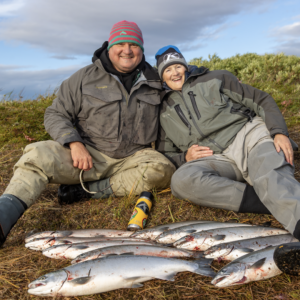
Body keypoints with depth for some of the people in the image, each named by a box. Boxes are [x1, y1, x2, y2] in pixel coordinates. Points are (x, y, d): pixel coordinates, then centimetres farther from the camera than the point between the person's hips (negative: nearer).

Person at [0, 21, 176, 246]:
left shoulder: (154, 83, 10)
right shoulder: (85, 78, 4)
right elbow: (56, 115, 2)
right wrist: (74, 143, -16)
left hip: (131, 159, 2)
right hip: (88, 154, -1)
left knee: (163, 169, -29)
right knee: (38, 155, -25)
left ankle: (89, 190, -23)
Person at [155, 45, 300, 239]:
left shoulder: (216, 79, 15)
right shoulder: (164, 112, 21)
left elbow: (262, 101, 10)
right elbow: (164, 154, 23)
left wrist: (279, 132, -8)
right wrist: (185, 157, -1)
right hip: (213, 158, 2)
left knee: (272, 178, -34)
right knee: (181, 180, -31)